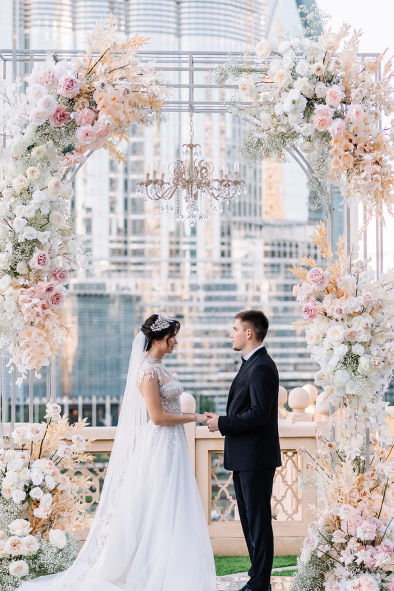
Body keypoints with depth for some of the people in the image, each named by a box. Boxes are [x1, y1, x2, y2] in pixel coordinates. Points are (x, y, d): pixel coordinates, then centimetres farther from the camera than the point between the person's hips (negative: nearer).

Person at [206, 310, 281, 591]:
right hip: (244, 458, 11)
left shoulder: (261, 367, -17)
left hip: (256, 458, -11)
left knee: (258, 520, -3)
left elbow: (259, 414, -23)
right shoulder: (251, 364, 16)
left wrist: (223, 423, -16)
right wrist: (224, 421, 13)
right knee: (250, 519, 14)